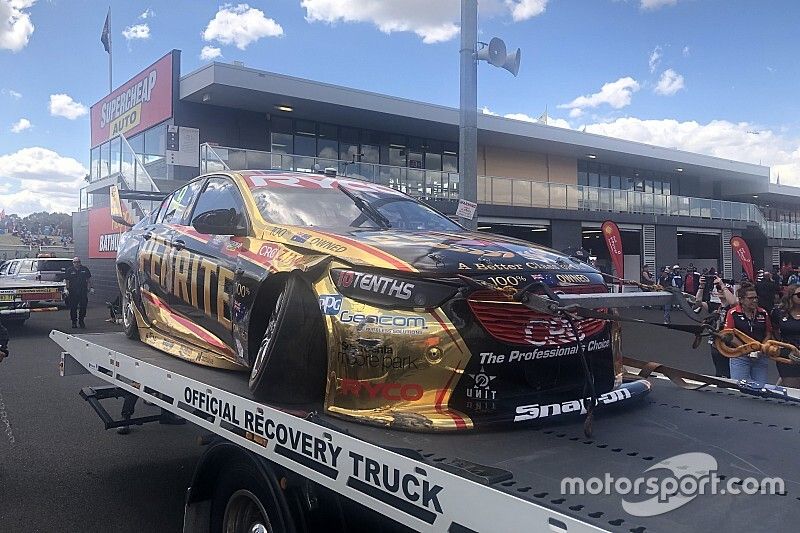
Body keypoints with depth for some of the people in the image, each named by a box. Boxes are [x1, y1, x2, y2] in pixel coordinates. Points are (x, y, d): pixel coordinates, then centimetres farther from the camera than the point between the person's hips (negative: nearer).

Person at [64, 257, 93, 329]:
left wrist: (91, 288, 7)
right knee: (73, 308, 3)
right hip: (73, 292, -1)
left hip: (83, 291, 1)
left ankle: (81, 321, 16)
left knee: (83, 307, 2)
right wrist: (67, 289, -6)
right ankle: (74, 322, 12)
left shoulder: (85, 269, 7)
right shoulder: (69, 270, 3)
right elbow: (67, 280, 3)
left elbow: (89, 279, 13)